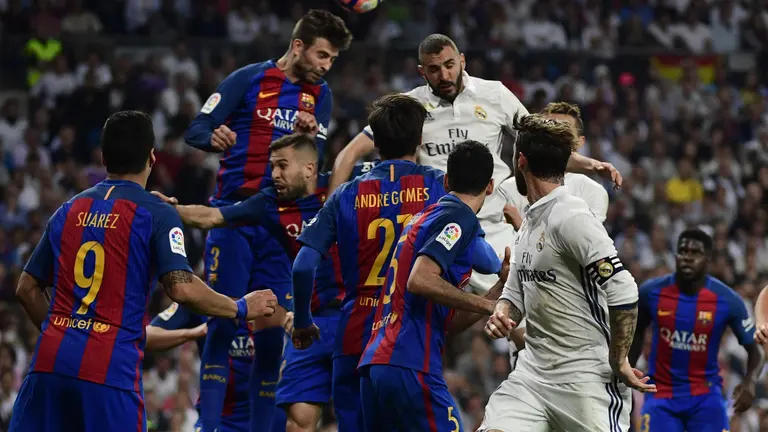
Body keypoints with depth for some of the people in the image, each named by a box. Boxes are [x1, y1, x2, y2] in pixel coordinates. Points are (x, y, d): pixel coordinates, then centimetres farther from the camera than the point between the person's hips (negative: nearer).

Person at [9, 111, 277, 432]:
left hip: (50, 358, 5)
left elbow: (27, 289, 19)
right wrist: (241, 309, 2)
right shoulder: (156, 214, -1)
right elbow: (182, 288, -12)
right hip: (111, 367, -5)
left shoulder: (69, 211, 15)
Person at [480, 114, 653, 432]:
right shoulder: (529, 222, 14)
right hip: (532, 372, 8)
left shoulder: (571, 218, -15)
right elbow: (516, 292, 23)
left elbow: (622, 291, -22)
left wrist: (618, 361, -15)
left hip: (586, 379, -8)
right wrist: (502, 314, 0)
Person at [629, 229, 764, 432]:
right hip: (661, 395, 1)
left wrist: (750, 381, -23)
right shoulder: (651, 292, -8)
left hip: (706, 397, -1)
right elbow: (637, 333, 14)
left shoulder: (727, 300, -12)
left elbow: (754, 348, -3)